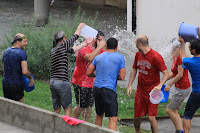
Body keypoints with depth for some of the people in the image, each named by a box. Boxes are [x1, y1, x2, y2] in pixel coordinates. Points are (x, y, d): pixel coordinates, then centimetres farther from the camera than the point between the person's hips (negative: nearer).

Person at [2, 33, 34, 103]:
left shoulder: (6, 51, 10)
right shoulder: (22, 53, -13)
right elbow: (25, 72, -20)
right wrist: (31, 78, -2)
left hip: (5, 83, 7)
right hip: (16, 84, -7)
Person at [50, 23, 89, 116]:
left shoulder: (53, 50, 14)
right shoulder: (63, 45, -8)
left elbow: (72, 50, 25)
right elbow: (76, 36, 8)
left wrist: (84, 44, 34)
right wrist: (80, 26, 27)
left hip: (52, 81, 7)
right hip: (62, 82, -7)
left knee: (56, 110, 11)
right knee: (68, 108, -1)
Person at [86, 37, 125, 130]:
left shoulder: (98, 57, 13)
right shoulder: (120, 57, 0)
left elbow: (88, 73, 13)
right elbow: (122, 77, -4)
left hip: (96, 88, 6)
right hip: (109, 90, -6)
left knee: (99, 115, 20)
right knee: (113, 118, -7)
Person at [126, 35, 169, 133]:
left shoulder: (156, 57, -17)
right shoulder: (138, 55, 5)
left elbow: (166, 73, -19)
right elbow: (134, 70, 17)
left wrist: (159, 85, -34)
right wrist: (130, 85, 8)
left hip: (152, 91, -6)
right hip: (140, 91, 6)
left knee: (151, 117, -11)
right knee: (136, 117, 10)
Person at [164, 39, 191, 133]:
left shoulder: (180, 58, -18)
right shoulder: (175, 57, 12)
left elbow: (180, 74, -21)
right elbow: (173, 73, 22)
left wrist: (169, 84, -15)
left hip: (183, 89, -10)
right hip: (179, 88, 10)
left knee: (169, 110, -6)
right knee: (174, 111, 11)